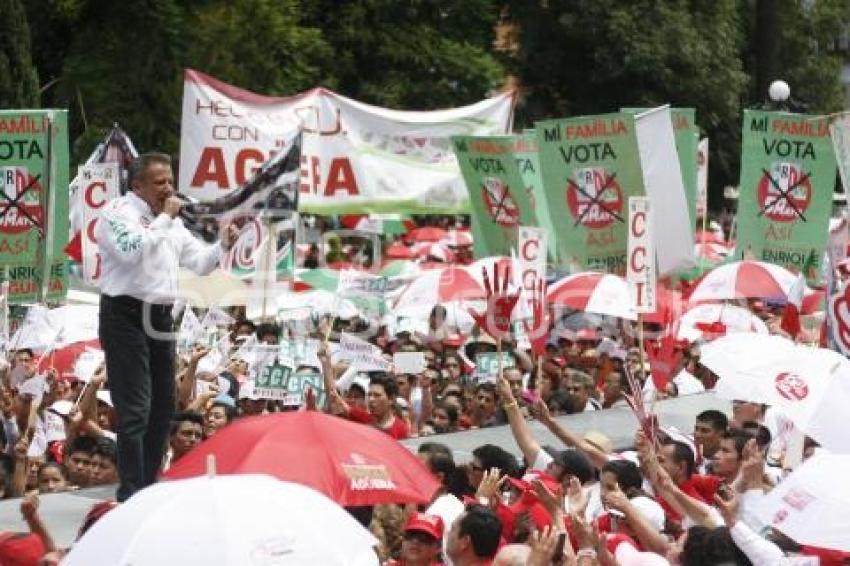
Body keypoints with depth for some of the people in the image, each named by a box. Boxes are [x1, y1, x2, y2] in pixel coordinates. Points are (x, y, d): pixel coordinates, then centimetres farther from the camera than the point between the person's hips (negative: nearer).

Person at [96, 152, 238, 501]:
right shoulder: (117, 212, -8)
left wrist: (223, 246, -1)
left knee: (162, 407, 12)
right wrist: (165, 220, -18)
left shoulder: (170, 220, 16)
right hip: (126, 317, -8)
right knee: (135, 410, -11)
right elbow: (132, 250, -26)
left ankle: (148, 484, 23)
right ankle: (131, 494, -9)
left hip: (160, 318, 8)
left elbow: (200, 262, 18)